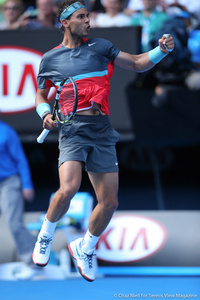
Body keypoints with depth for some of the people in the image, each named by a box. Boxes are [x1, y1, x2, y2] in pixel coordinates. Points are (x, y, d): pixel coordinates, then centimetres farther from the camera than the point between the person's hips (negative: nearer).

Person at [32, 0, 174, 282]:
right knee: (68, 189, -27)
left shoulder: (100, 47, 12)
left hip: (102, 131, 3)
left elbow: (137, 63, 12)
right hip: (73, 129, -3)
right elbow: (41, 96, 19)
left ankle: (85, 248, 27)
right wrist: (46, 114, -2)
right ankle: (45, 236, 1)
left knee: (109, 202, 1)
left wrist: (161, 50, -6)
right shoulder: (50, 58, 9)